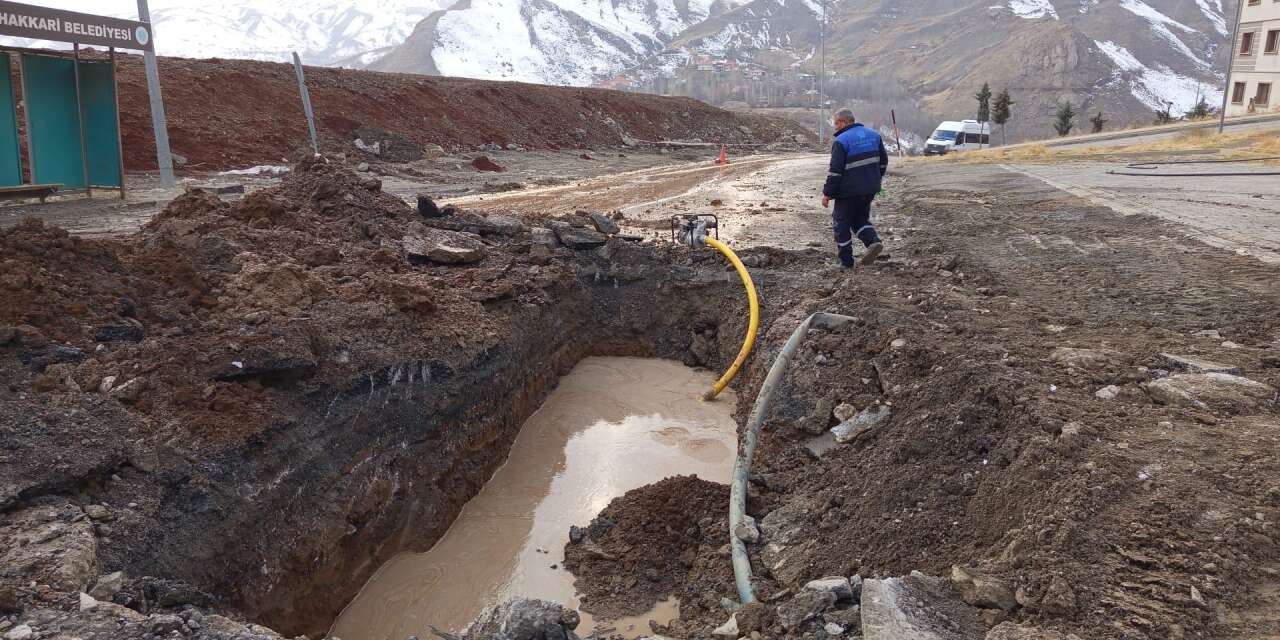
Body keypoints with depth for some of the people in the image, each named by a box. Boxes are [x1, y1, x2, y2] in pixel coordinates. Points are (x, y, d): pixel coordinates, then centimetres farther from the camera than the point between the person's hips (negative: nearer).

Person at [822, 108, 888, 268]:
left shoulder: (841, 141, -15)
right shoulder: (873, 135, 8)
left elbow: (835, 171, -18)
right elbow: (883, 161, 16)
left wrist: (827, 193, -11)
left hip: (849, 191, -7)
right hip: (870, 190, 7)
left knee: (841, 223, 7)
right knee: (861, 219, 22)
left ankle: (845, 261, 9)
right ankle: (874, 241, -4)